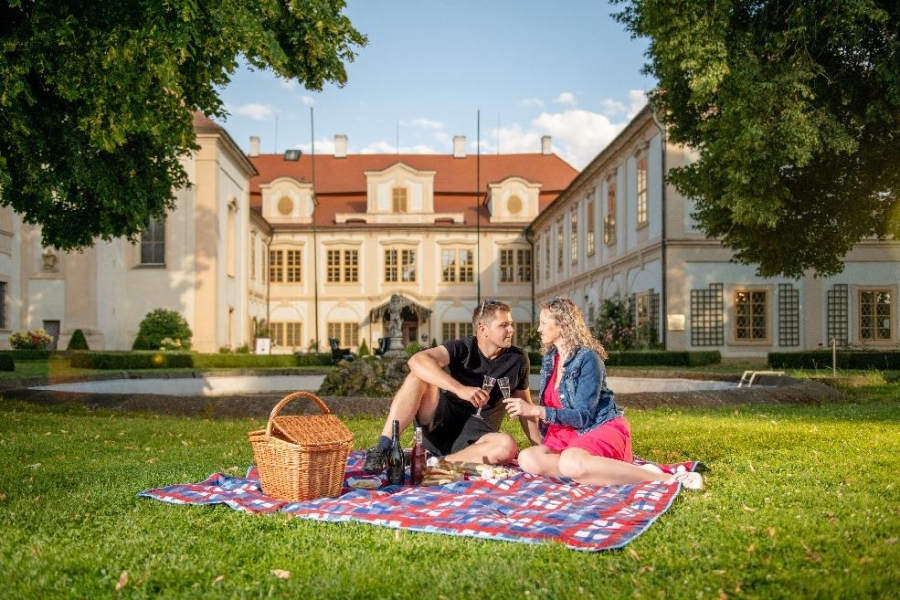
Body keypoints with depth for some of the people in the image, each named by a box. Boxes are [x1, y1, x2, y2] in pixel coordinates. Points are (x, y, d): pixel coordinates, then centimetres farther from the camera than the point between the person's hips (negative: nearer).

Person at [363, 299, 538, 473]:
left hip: (475, 438, 1)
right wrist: (460, 389, -36)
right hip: (440, 422, -1)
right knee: (418, 376, -25)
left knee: (508, 446, -33)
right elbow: (417, 360, -25)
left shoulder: (517, 360, 3)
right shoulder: (462, 348, -6)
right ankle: (383, 449, -30)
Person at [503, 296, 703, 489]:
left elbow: (584, 416, -18)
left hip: (601, 428, -7)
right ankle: (618, 470, -22)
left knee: (571, 463, -41)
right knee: (528, 459, -24)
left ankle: (665, 478, -30)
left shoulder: (587, 358, -13)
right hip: (568, 433, 7)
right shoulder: (549, 359, 11)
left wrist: (536, 410, -21)